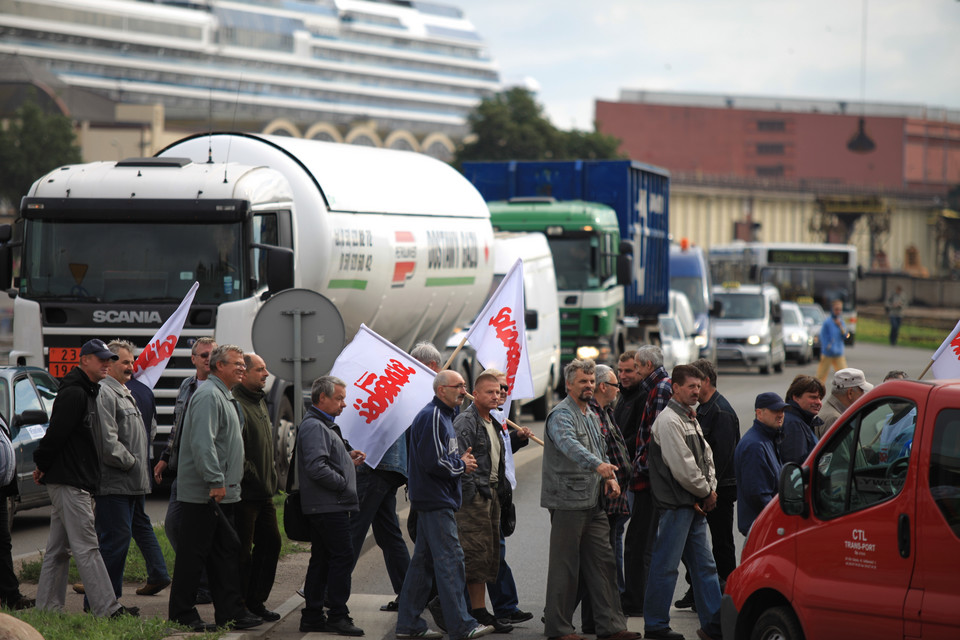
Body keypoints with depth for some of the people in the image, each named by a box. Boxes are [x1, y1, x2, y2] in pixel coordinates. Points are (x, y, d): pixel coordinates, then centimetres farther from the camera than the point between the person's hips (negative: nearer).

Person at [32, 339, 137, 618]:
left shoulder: (87, 393, 18)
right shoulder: (73, 393, -15)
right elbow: (56, 433, -19)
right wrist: (42, 465, -9)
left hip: (76, 483, 10)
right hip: (70, 482, -10)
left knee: (58, 549, 11)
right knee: (86, 548, -10)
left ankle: (47, 607, 14)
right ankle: (108, 609, -12)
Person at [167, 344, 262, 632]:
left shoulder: (225, 398, 20)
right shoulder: (208, 396, -14)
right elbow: (203, 443, -23)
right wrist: (215, 481, -25)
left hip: (222, 493, 10)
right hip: (202, 493, -10)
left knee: (226, 552, 10)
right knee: (193, 553, -3)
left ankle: (230, 612, 12)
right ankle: (183, 614, 2)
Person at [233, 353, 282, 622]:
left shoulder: (260, 402, 17)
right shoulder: (236, 404, -16)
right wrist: (251, 476, -19)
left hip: (264, 491, 10)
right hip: (245, 492, -10)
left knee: (270, 542, 14)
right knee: (242, 550, -4)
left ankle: (255, 601, 23)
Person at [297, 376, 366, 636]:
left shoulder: (324, 425, 20)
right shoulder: (314, 427, -15)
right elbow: (316, 468, -24)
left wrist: (348, 458, 14)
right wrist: (342, 483, -15)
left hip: (326, 506, 11)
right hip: (328, 506, -11)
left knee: (321, 560, 12)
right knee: (342, 558, -8)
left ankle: (312, 616, 15)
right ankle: (337, 616, -6)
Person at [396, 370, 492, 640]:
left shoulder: (443, 415, 19)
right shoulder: (433, 417, -16)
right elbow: (433, 462, -23)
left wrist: (461, 460, 8)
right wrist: (461, 465, -9)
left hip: (430, 500, 11)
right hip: (436, 500, -11)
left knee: (423, 560, 12)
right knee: (450, 560, -10)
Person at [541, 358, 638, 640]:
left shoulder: (591, 415, 19)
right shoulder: (562, 414, -11)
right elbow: (569, 444, -31)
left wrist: (609, 477, 6)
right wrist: (597, 465, -46)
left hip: (593, 501, 9)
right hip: (568, 501, -9)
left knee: (602, 562, 8)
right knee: (565, 566, -3)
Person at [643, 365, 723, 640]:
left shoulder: (690, 418, 17)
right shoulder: (668, 420, -13)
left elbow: (706, 456, 18)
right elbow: (682, 466, -18)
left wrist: (710, 488, 1)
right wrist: (706, 492, -8)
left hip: (695, 504, 10)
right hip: (676, 503, -10)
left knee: (704, 565, 11)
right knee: (665, 565, -4)